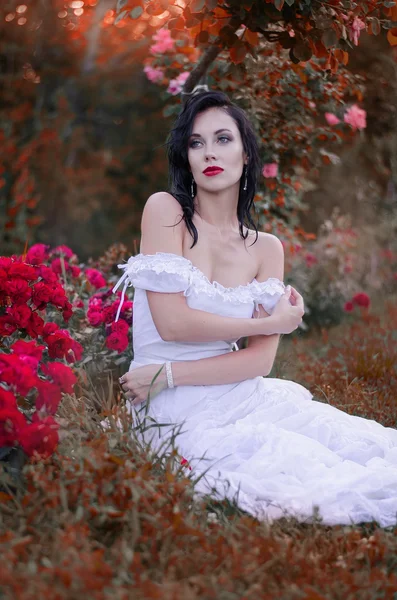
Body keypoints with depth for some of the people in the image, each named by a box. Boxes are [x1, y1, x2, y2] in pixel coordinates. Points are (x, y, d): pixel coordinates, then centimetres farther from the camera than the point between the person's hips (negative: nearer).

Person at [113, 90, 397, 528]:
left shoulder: (266, 248, 8)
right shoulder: (165, 210, -3)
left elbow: (260, 359, -2)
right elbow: (171, 323, -13)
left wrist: (170, 374, -14)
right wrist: (270, 322, -4)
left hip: (242, 395, 4)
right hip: (178, 411, -4)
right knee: (306, 479, -23)